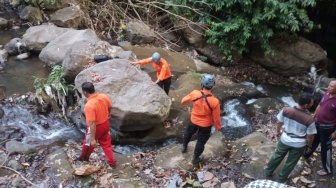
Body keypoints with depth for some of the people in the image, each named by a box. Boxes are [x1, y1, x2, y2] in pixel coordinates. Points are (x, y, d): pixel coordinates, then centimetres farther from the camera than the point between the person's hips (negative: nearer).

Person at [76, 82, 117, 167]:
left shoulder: (89, 105, -34)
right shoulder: (104, 96, -15)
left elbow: (92, 124, -32)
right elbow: (110, 107, 5)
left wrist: (93, 139, -24)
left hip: (96, 127, -5)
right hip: (106, 124, 5)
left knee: (88, 143, 24)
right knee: (106, 143, 23)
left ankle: (84, 157, 50)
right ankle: (112, 162, 33)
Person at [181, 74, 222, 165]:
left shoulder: (194, 94, -25)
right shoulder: (214, 101, -32)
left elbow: (183, 101, -5)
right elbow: (216, 117, -18)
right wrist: (218, 127, 2)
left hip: (193, 121, 3)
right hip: (206, 125, -2)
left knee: (188, 133, 34)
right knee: (201, 142, 23)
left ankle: (184, 147, 61)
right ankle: (195, 158, 45)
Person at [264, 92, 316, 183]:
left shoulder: (285, 110, -22)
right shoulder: (309, 119, -28)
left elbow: (279, 122, -5)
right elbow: (310, 136, -15)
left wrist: (278, 131, 15)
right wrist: (309, 146, 5)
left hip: (285, 140, 2)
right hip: (299, 145, -2)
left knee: (277, 155, 27)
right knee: (291, 162, 22)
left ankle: (268, 171, 48)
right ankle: (281, 179, 42)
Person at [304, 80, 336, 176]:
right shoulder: (326, 94, -5)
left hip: (327, 127, -7)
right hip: (318, 123, 7)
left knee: (325, 147, 7)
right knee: (313, 141, 27)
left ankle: (327, 169, 26)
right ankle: (306, 154, 53)